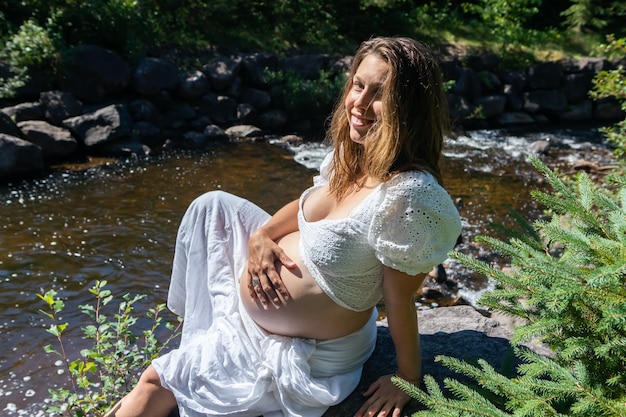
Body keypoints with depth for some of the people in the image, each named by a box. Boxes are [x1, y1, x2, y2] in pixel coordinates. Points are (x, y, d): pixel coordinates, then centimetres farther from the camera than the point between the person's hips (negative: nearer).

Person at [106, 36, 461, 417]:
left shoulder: (406, 195, -35)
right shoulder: (352, 151, -9)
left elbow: (399, 302, -25)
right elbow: (306, 205, 7)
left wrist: (408, 381, -13)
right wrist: (262, 234, -10)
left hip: (305, 354, -8)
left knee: (157, 380, 0)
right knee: (212, 206, 15)